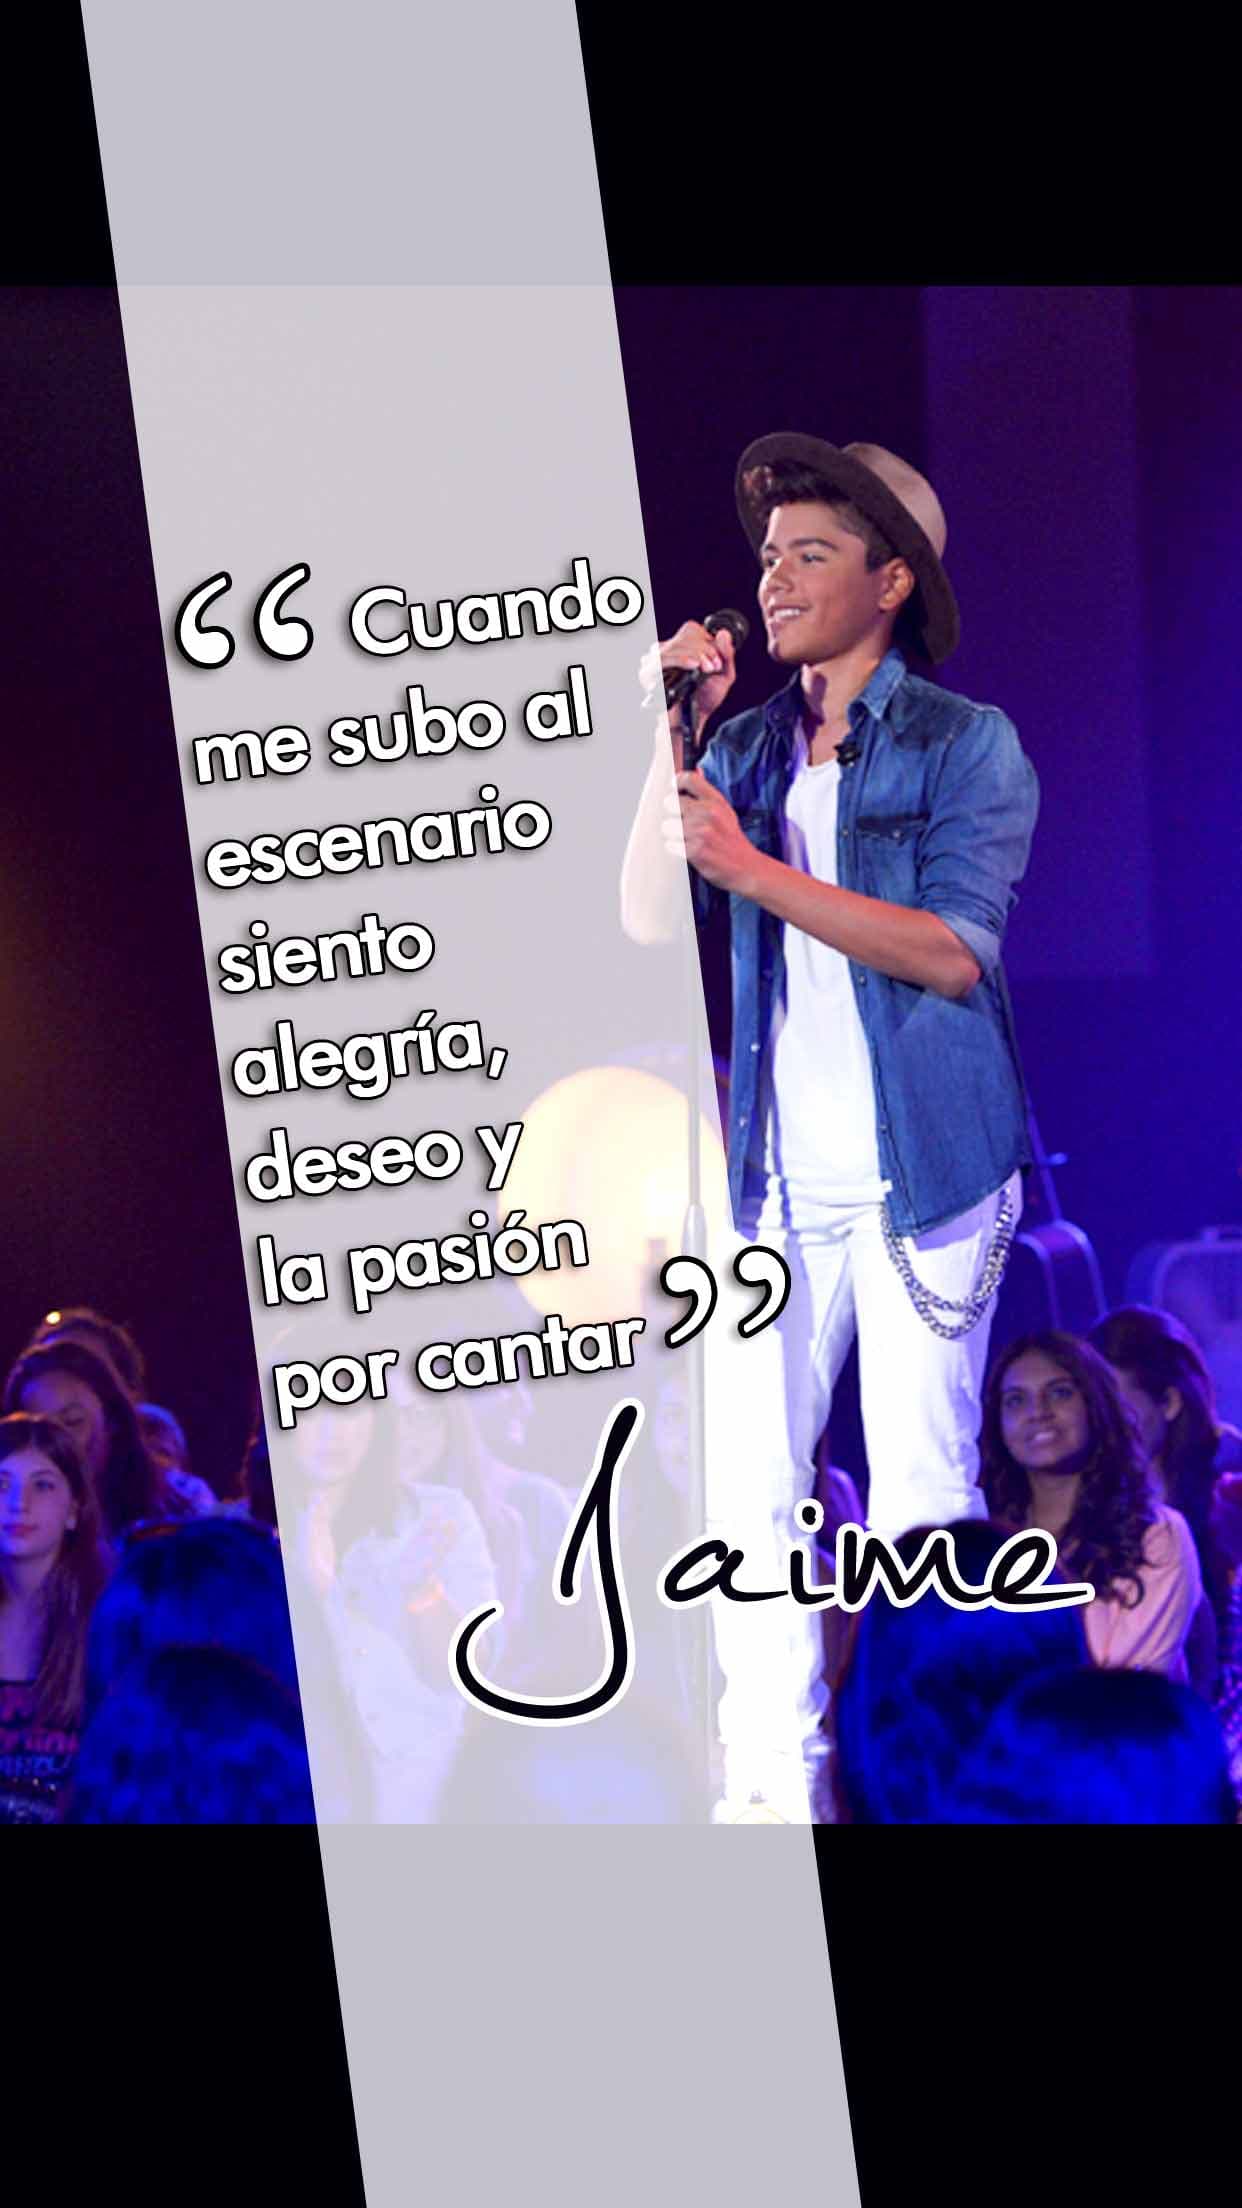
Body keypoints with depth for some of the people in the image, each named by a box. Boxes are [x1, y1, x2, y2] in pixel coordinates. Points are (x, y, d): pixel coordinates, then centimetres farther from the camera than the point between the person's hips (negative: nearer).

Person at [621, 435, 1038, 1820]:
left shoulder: (967, 744, 0)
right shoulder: (750, 747, 12)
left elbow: (955, 952, -13)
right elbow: (650, 921, 2)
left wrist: (757, 870, -17)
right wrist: (673, 737, -5)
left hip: (924, 1174, -4)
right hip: (777, 1181, 4)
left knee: (920, 1495, -1)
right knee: (750, 1490, 1)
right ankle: (770, 1782, 8)